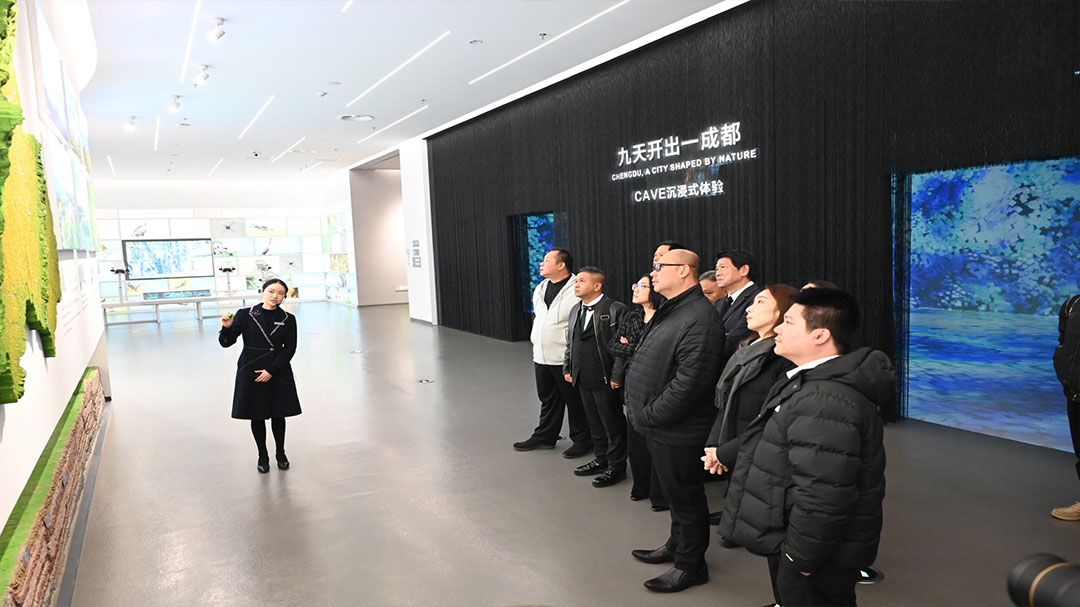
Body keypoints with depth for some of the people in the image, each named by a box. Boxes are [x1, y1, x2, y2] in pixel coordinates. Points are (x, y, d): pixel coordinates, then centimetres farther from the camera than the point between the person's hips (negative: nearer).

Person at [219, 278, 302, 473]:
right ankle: (263, 455, 26)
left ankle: (280, 453, 30)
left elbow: (289, 349, -4)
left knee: (278, 415, 9)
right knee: (257, 417, 8)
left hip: (278, 373, 1)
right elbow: (226, 342, -3)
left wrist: (271, 371, -12)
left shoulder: (288, 320, -1)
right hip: (251, 372, -1)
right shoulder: (245, 315, -4)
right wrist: (227, 328, -23)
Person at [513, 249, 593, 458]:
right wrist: (536, 341, 16)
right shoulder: (540, 289, 11)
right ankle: (544, 437, 32)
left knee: (574, 401, 6)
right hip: (541, 356, 7)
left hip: (566, 359, -7)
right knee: (547, 400, 19)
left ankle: (582, 440, 20)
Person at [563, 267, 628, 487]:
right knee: (594, 422, 18)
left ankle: (616, 467, 18)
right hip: (583, 379, 7)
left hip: (605, 379, -7)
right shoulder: (576, 309, 12)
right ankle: (601, 460, 32)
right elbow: (570, 342, 19)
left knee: (613, 425, 5)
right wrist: (568, 368, 14)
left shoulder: (615, 310, -13)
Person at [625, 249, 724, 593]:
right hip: (659, 426, 9)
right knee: (674, 493, 25)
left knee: (685, 497, 8)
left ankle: (690, 565, 25)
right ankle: (677, 545, 42)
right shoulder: (671, 311, 10)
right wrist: (645, 414, 11)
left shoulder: (699, 319, -23)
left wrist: (649, 415, -19)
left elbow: (689, 382, -28)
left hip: (676, 432, -9)